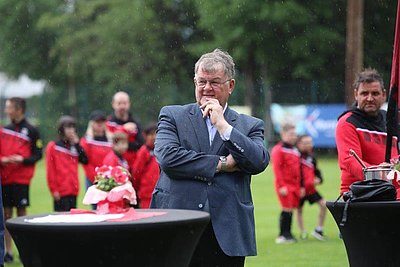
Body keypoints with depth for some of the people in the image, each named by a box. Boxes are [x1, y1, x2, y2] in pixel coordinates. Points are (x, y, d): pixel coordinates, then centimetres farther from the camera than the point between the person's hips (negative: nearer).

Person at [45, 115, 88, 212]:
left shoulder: (75, 147, 16)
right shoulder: (53, 147, -1)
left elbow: (85, 160, 2)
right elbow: (50, 170, -6)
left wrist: (77, 144, -1)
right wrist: (54, 189, -11)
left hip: (73, 192, 6)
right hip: (60, 192, -6)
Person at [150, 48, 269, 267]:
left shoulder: (250, 126, 13)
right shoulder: (172, 116, 11)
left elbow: (259, 162, -5)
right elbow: (167, 157, -7)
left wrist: (222, 125, -6)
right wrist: (221, 164, -6)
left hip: (226, 234, 1)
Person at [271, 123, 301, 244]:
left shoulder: (295, 150, 16)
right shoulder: (278, 149, -8)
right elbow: (277, 169, -13)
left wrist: (301, 186, 18)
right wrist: (282, 186, -18)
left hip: (295, 186, 7)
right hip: (285, 186, -7)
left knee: (291, 210, 9)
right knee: (287, 209, -9)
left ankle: (288, 234, 17)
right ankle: (283, 235, -3)